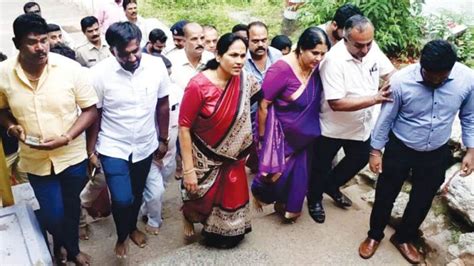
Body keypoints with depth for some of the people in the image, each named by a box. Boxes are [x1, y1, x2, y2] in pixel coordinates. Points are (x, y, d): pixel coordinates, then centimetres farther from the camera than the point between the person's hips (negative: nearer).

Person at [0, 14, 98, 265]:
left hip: (72, 155, 0)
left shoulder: (70, 68, -17)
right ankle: (62, 244, 44)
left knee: (71, 206, 20)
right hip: (35, 160, 1)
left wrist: (66, 138, -22)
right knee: (52, 214, 7)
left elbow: (90, 109, -10)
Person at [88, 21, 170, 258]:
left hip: (145, 146, 3)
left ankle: (133, 227, 49)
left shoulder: (156, 66, -13)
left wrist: (163, 139, 6)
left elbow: (162, 105, 0)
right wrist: (91, 151, -4)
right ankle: (121, 236, 26)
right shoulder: (99, 73, -19)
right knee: (122, 199, -7)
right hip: (113, 148, -2)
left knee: (137, 193, 19)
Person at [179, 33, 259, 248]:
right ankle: (189, 216, 49)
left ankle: (222, 234, 45)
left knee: (231, 199, 17)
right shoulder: (199, 85, -24)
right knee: (202, 197, 15)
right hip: (204, 158, -4)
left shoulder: (245, 81, -10)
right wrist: (189, 169, -19)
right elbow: (184, 127, -20)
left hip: (232, 157, 4)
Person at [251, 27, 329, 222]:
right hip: (281, 132, -5)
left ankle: (288, 205, 39)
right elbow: (263, 105, -19)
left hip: (304, 134, 6)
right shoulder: (282, 69, -26)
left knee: (299, 171, 15)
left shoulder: (316, 67, -9)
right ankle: (260, 188, 39)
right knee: (278, 172, 5)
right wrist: (262, 136, -11)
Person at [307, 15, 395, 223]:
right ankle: (314, 200, 41)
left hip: (362, 124, 7)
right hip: (333, 127, -6)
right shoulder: (334, 60, -31)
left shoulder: (372, 47, -11)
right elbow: (336, 103, -34)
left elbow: (390, 73, 3)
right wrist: (375, 99, -37)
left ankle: (332, 186, 50)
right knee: (322, 167, 14)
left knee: (360, 159, 25)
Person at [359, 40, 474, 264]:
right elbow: (386, 118, -12)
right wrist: (376, 151, -6)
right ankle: (375, 235, 38)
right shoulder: (401, 80, -25)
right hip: (399, 149, -2)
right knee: (385, 195, 12)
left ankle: (403, 238, 43)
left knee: (422, 200, 17)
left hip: (436, 154, 3)